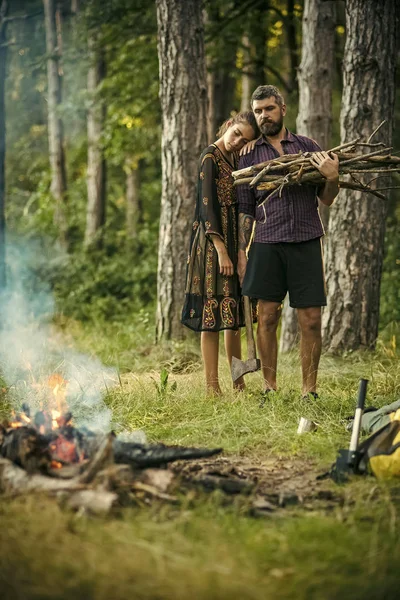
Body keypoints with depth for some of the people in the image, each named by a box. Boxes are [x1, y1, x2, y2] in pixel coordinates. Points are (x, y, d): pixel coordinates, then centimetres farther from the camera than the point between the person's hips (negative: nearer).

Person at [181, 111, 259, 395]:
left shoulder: (235, 159, 14)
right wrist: (221, 251, -20)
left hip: (234, 242, 8)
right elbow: (207, 205, -15)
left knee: (234, 316, 10)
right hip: (213, 243, -8)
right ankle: (212, 386, -5)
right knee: (212, 310, -7)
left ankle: (238, 383, 16)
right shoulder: (210, 157, -9)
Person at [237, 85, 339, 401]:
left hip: (306, 243, 0)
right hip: (267, 244, 0)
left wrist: (332, 178, -11)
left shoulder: (308, 147, 10)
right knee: (267, 318, -1)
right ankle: (269, 387, 7)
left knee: (311, 320, -3)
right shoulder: (250, 156, 11)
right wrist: (242, 252, 5)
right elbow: (245, 210, 12)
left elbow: (327, 200, 10)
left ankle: (310, 389, 4)